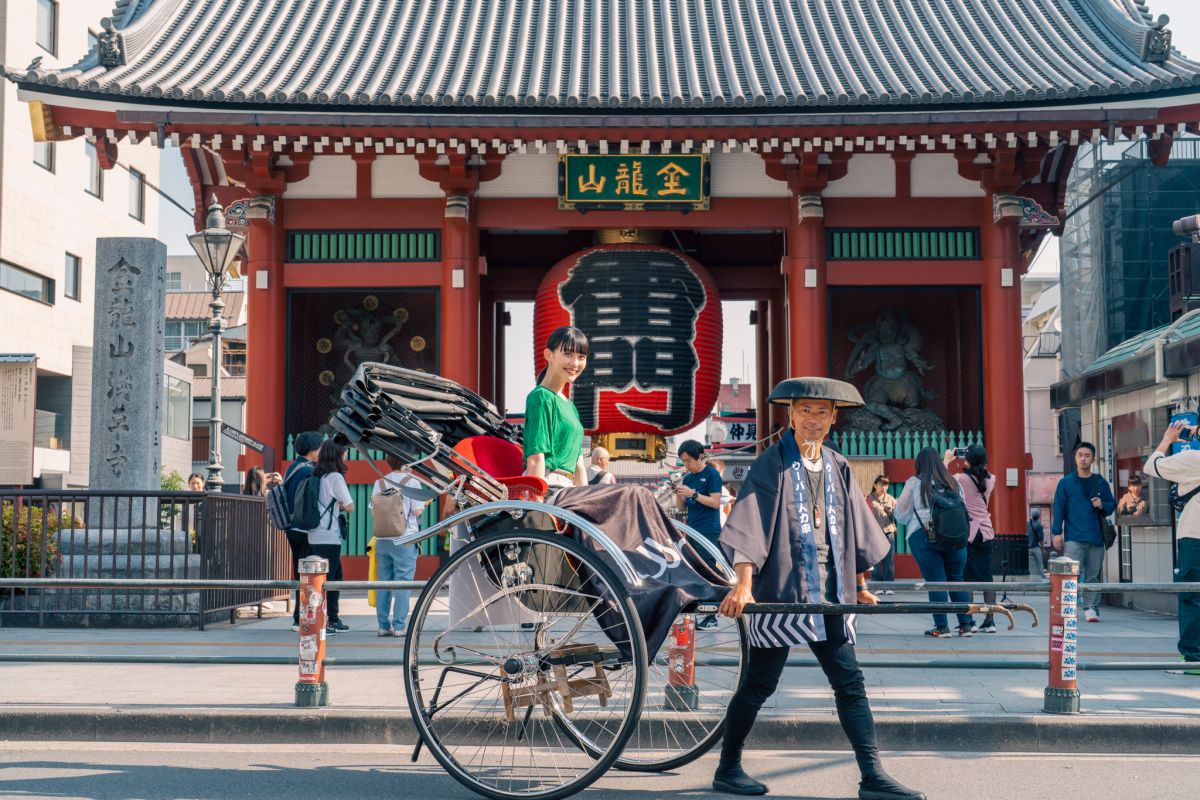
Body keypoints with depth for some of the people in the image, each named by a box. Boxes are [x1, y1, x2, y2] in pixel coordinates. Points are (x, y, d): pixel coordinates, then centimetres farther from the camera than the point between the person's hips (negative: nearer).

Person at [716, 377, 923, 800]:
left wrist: (860, 586, 20)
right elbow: (749, 527, -15)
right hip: (779, 591, -6)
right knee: (759, 685, 3)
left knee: (850, 684, 4)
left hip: (828, 594, 6)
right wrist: (744, 585, -24)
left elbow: (853, 531, 19)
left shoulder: (838, 468, 12)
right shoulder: (771, 465, -7)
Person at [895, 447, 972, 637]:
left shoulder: (914, 483, 1)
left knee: (935, 581, -1)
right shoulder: (953, 483, 11)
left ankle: (941, 627, 0)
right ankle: (966, 624, 11)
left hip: (923, 536, -3)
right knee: (956, 579, 12)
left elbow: (901, 515, 5)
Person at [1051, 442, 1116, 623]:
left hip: (1096, 537, 2)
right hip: (1073, 537, -2)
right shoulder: (1065, 482, 6)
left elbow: (1112, 505, 17)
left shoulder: (1101, 483, 11)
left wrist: (1103, 505, -6)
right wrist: (1057, 532, -5)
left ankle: (1091, 608, 10)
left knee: (1093, 574, 5)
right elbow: (1059, 508, 3)